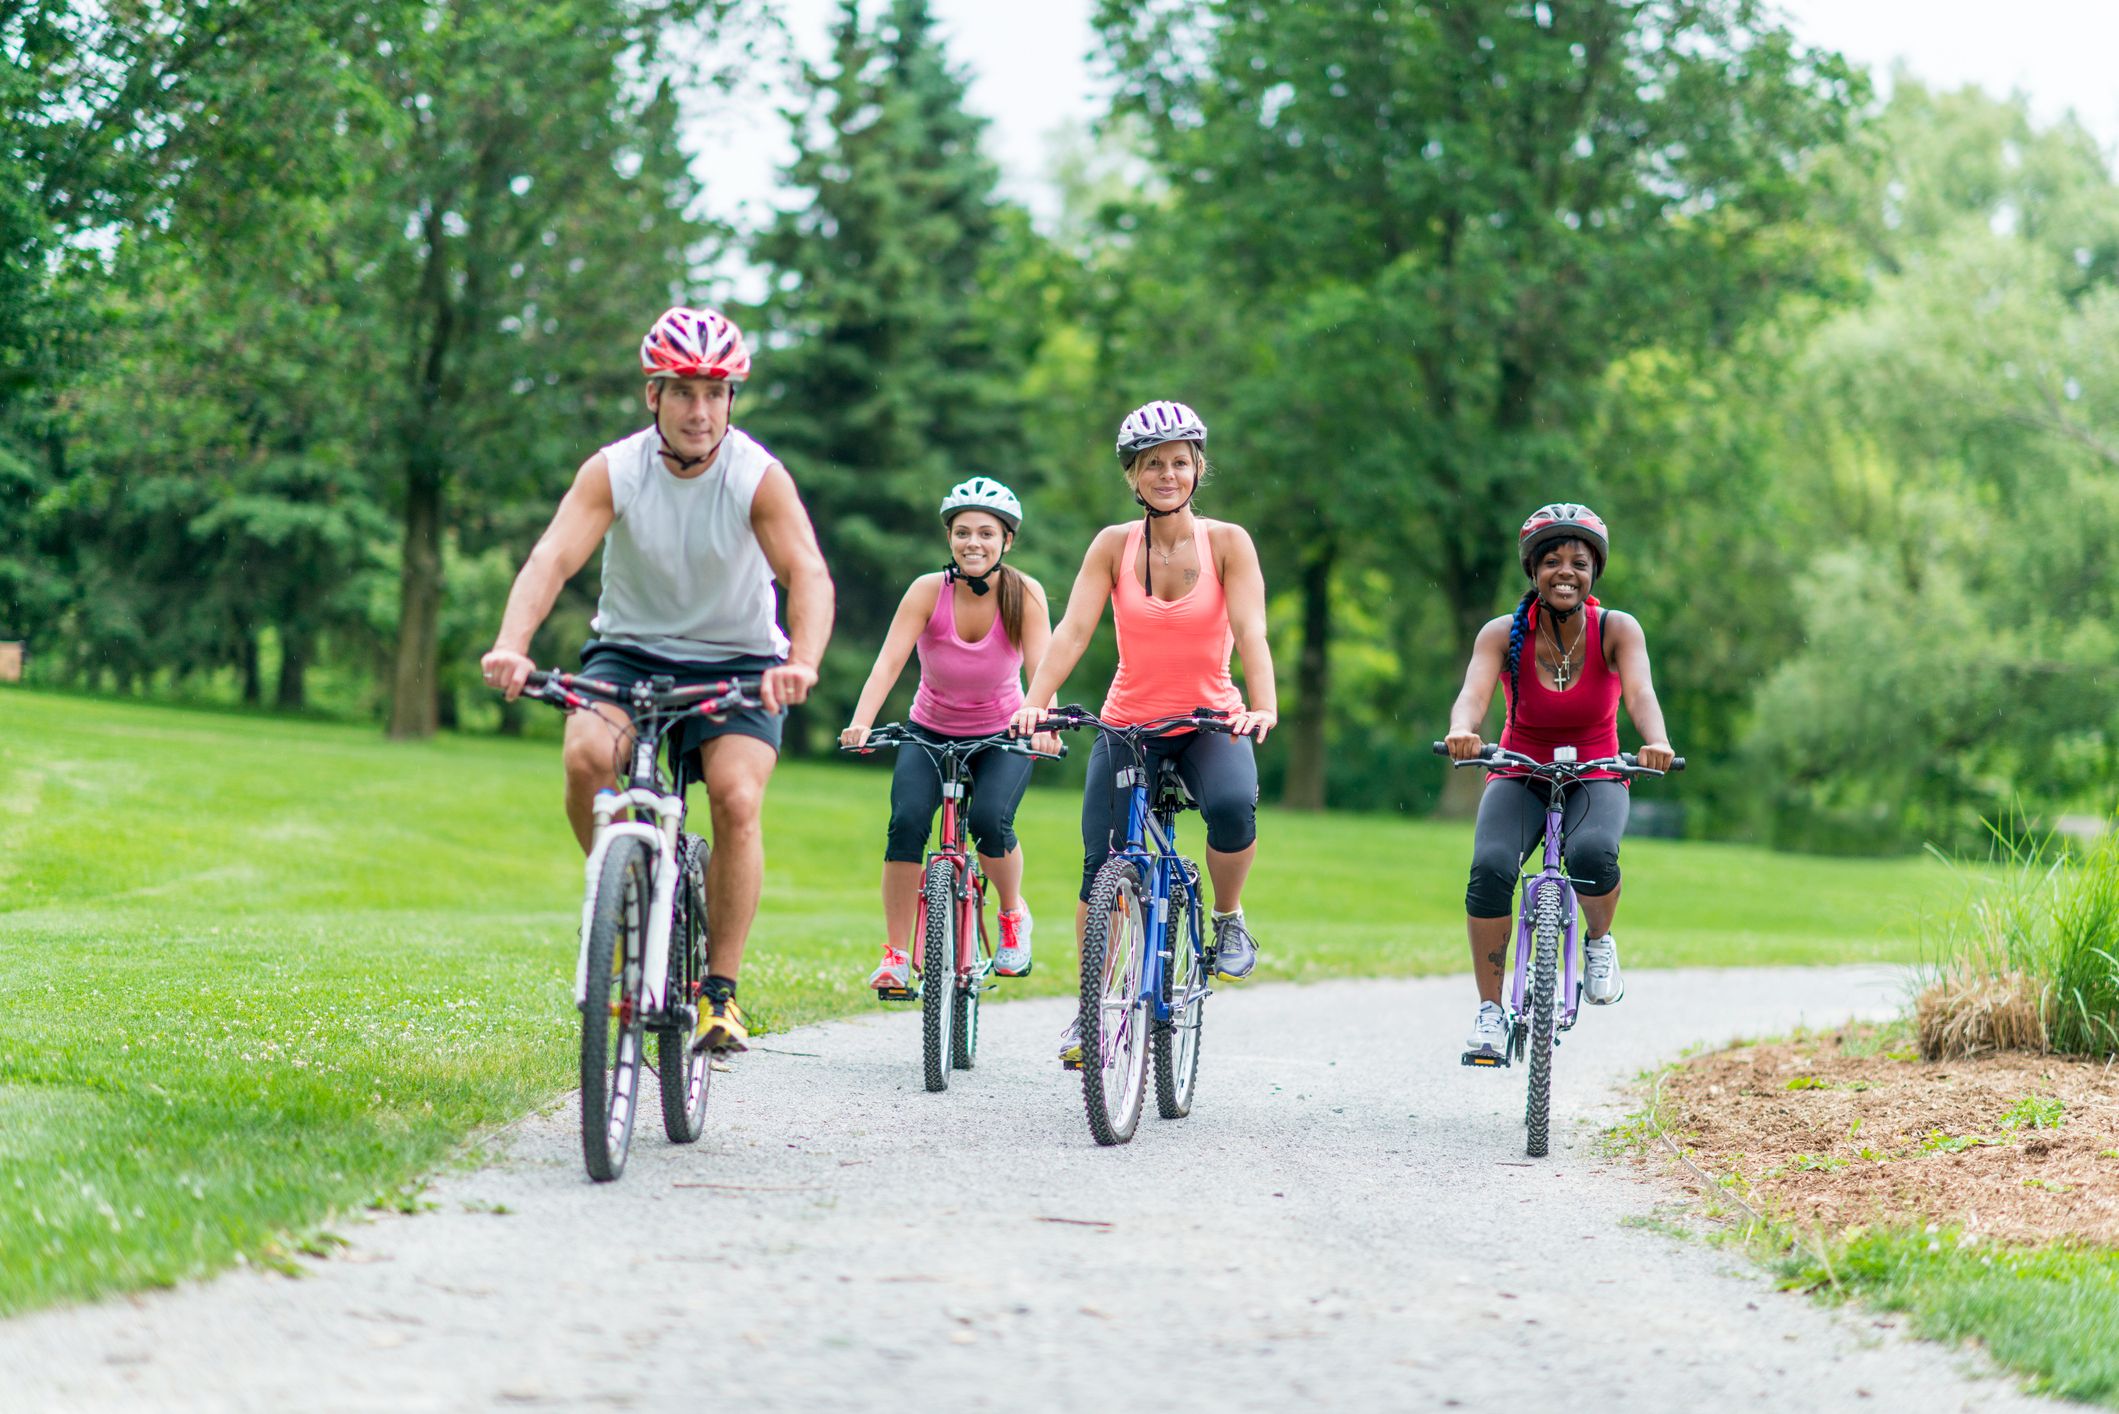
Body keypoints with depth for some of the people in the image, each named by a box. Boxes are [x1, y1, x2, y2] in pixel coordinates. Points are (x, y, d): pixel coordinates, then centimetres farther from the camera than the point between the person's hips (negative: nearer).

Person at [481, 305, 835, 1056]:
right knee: (587, 756, -29)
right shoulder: (613, 471, -14)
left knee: (737, 799, -23)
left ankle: (719, 993, -11)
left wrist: (801, 662, -48)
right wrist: (511, 644, -46)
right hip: (629, 650, 1)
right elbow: (552, 557, -27)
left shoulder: (759, 477, -17)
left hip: (737, 659, -1)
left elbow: (809, 574, -28)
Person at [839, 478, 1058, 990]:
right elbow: (889, 661, -26)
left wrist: (1042, 724, -46)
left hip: (1001, 736, -1)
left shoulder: (1025, 594, -17)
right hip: (931, 732, 1)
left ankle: (1014, 916, 4)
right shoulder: (928, 591, -17)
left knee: (990, 820, -27)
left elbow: (1041, 668, -26)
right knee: (907, 821, -24)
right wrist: (861, 723, -42)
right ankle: (896, 956, -12)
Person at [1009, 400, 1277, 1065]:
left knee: (1233, 805, -32)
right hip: (1129, 723, 2)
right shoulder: (1114, 545, -4)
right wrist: (1035, 703, -29)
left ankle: (1229, 918, -4)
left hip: (1210, 722, -2)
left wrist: (1264, 708, -36)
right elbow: (1073, 629, -13)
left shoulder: (1227, 542, -8)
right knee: (1100, 866, -7)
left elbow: (1250, 632, -19)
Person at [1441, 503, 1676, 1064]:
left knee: (1593, 854, -34)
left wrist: (1657, 743, -52)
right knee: (1490, 868, -28)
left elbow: (1640, 691, -30)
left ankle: (1599, 941, -1)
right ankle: (1489, 1011, -14)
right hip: (1520, 777, 1)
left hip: (1595, 779, -1)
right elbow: (1474, 692, -30)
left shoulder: (1617, 629, -13)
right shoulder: (1503, 634, -13)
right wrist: (1461, 733, -54)